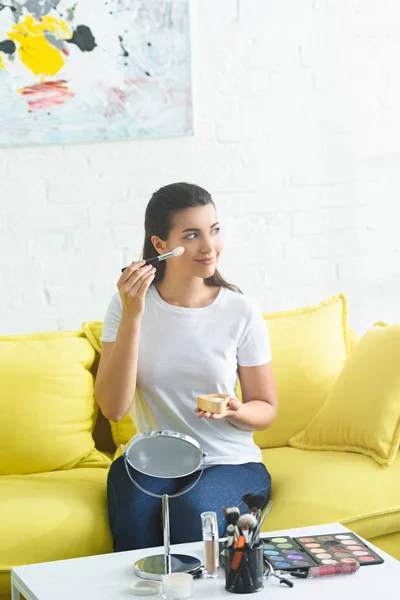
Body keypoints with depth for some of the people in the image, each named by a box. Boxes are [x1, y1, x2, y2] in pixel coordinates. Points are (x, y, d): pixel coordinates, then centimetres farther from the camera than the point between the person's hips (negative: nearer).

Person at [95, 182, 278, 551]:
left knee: (194, 510, -31)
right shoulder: (129, 304, -3)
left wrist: (236, 412, -18)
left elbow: (266, 410, 5)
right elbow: (113, 408, -14)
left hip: (230, 464, 0)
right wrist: (132, 315, -20)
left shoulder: (241, 312, -5)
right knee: (136, 511, -31)